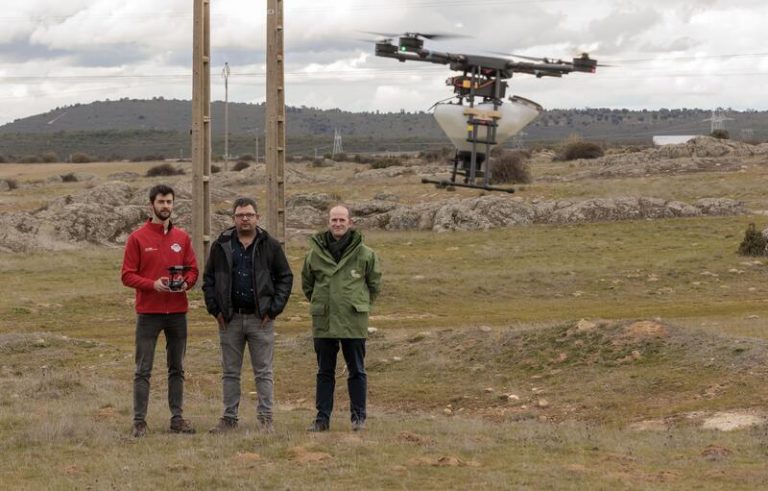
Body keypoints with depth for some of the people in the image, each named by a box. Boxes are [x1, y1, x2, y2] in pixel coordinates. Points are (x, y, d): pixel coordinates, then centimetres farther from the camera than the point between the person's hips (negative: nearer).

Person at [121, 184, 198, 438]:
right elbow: (127, 275, -3)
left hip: (178, 312, 4)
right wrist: (153, 285, -18)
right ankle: (139, 421, -1)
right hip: (148, 312, -4)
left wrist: (185, 283, -10)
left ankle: (177, 417, 15)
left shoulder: (182, 238, 9)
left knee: (177, 368, 9)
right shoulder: (137, 238, -1)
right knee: (143, 370, -2)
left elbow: (193, 269, 12)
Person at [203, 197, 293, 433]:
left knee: (263, 372, 1)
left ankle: (265, 418, 6)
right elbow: (208, 278, 11)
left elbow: (285, 278, 6)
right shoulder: (221, 246, 5)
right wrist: (215, 309, 1)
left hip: (260, 318, -1)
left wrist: (274, 309, -3)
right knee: (230, 372, 7)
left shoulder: (270, 246, 3)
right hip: (230, 319, 1)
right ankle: (229, 418, 13)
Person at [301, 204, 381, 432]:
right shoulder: (315, 253, 3)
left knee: (357, 371, 5)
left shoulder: (364, 253, -1)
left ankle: (358, 416, 12)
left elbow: (374, 283, 12)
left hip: (354, 321, -2)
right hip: (323, 321, 2)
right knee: (324, 372, 8)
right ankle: (322, 417, 12)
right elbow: (306, 284, 18)